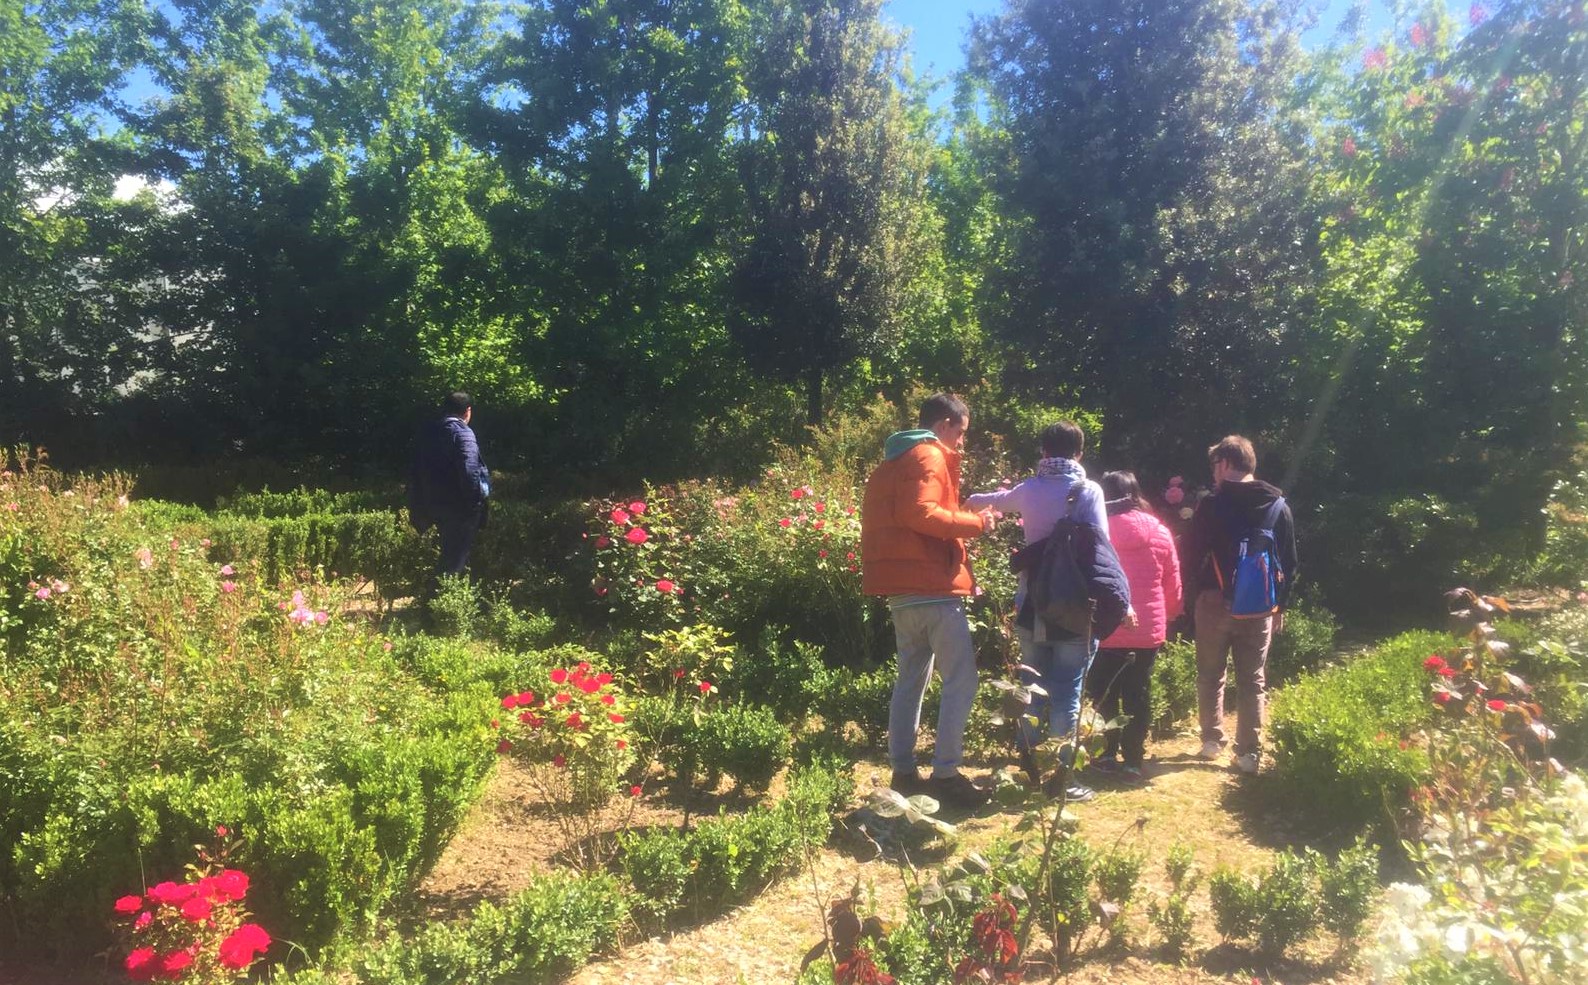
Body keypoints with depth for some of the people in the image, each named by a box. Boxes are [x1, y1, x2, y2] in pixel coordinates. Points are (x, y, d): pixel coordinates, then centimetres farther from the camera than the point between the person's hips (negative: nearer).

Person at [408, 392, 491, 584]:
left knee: (449, 552, 25)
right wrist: (481, 493, -18)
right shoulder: (462, 433, -17)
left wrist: (417, 508, 21)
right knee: (456, 555, 3)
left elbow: (417, 468, 14)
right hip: (459, 506, -8)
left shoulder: (427, 431, 8)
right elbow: (469, 470, -30)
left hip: (434, 503, 8)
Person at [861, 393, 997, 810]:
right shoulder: (929, 457, -7)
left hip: (901, 589, 9)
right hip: (931, 586, -9)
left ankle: (903, 772, 14)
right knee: (961, 680, -4)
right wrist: (974, 522, -11)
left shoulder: (893, 461, 22)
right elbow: (920, 513, -21)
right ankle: (946, 774, -4)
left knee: (910, 680, 12)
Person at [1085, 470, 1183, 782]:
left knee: (1103, 694, 11)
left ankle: (1108, 754, 14)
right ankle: (1133, 759, 13)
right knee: (1138, 695, 10)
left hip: (1107, 628, -3)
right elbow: (1173, 585, 8)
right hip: (1149, 628, 3)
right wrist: (1168, 618, 22)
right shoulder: (1160, 531, 3)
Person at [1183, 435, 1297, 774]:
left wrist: (1191, 598, 5)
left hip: (1215, 602, -2)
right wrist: (1279, 604, 13)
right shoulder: (1279, 505, 4)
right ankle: (1249, 752, 7)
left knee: (1211, 675, 12)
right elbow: (1290, 562, 7)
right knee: (1253, 681, 7)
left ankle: (1212, 740, 17)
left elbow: (1192, 556, -7)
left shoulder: (1211, 504, -8)